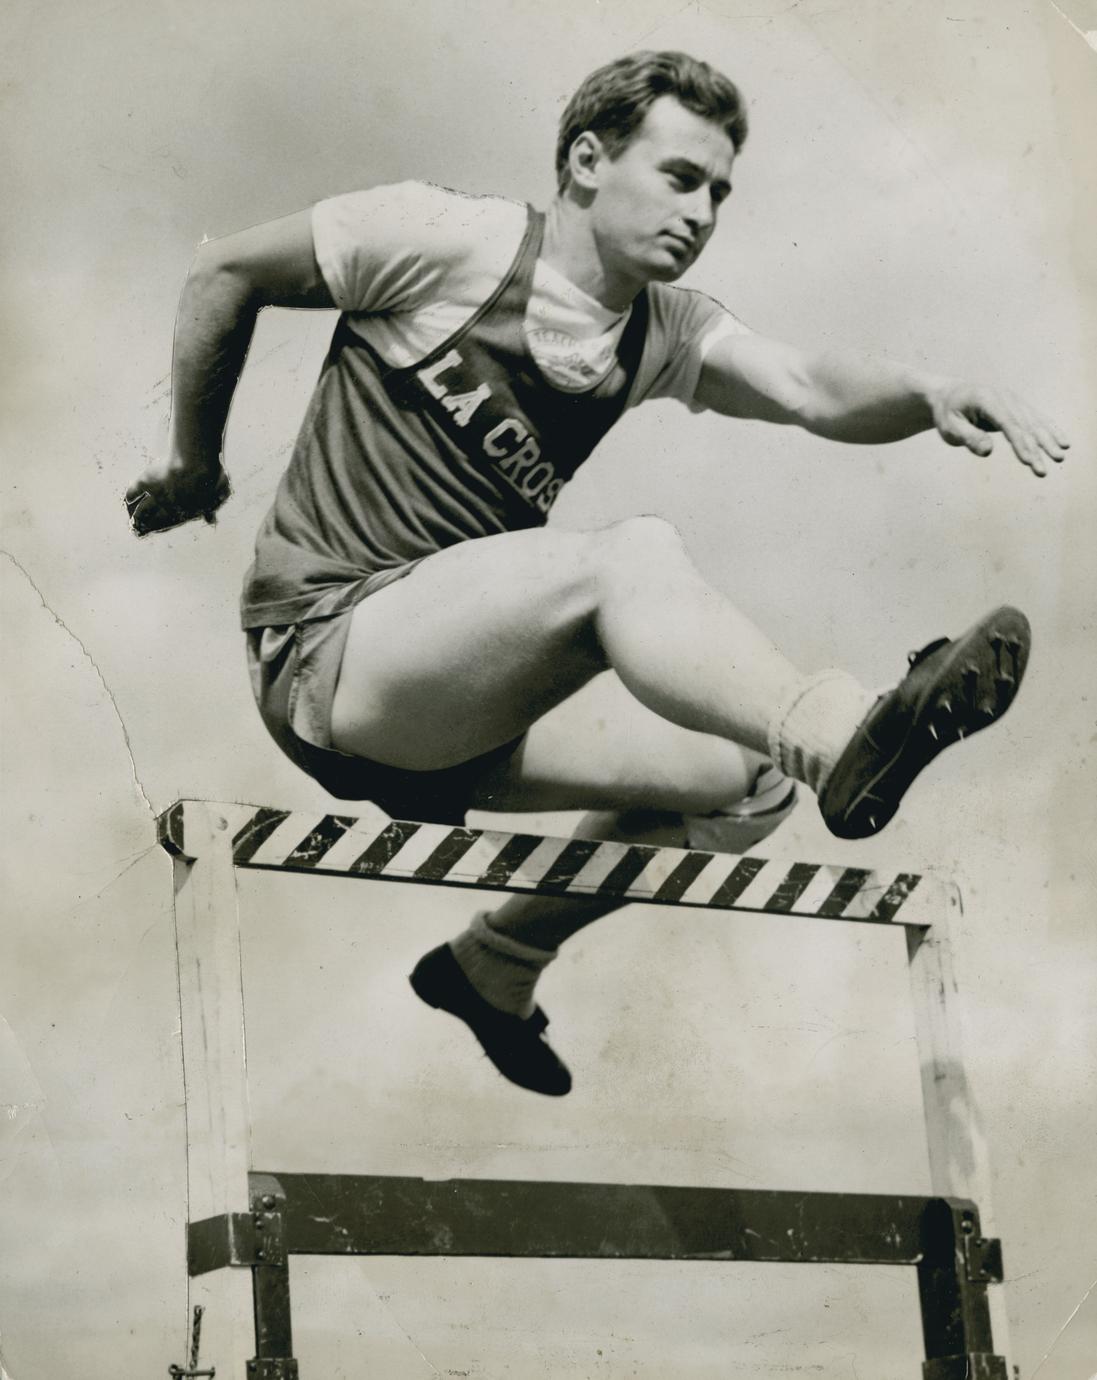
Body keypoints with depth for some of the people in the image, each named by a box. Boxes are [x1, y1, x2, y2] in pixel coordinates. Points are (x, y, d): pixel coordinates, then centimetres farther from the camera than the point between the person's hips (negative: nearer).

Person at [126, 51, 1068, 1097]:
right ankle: (846, 737, -53)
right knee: (631, 555, -30)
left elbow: (809, 389, -7)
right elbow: (227, 272, 1)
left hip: (457, 710, 8)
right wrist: (193, 463, 9)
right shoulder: (449, 243, -7)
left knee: (750, 778, -1)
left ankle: (494, 967, 15)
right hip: (330, 653, -8)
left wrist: (932, 397, -27)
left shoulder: (662, 333, 10)